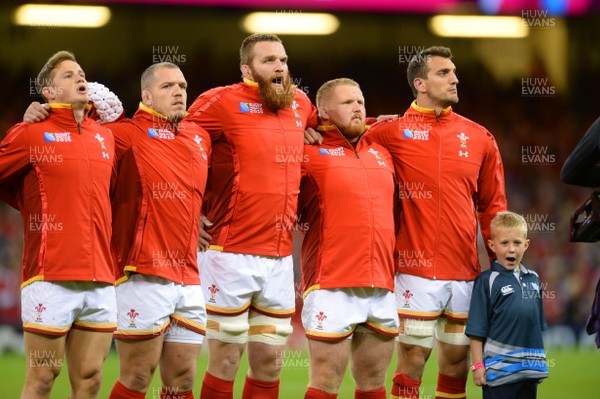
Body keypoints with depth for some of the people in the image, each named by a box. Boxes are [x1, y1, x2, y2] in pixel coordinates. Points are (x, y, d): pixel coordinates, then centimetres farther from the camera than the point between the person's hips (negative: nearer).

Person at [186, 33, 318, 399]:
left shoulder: (299, 103, 10)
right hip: (232, 255, -6)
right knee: (226, 362, 0)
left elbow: (322, 126, 33)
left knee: (270, 363, 9)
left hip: (280, 259, 6)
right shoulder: (223, 102, -8)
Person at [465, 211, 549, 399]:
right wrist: (478, 365, -10)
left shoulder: (534, 280, 11)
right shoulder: (487, 281, -7)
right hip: (499, 368, -6)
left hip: (530, 369, 6)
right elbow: (476, 330, -8)